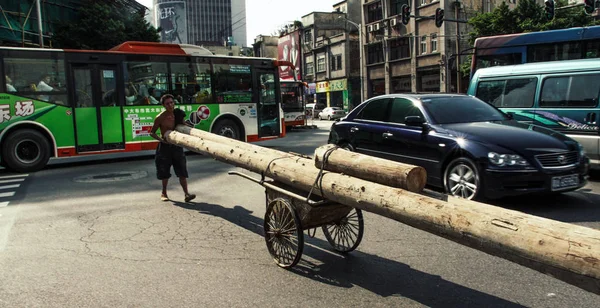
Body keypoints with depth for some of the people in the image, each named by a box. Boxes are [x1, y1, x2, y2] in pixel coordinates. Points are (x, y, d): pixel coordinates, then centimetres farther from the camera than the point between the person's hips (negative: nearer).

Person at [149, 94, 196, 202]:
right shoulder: (160, 118, -11)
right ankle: (164, 193, 27)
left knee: (182, 171, -4)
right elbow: (152, 133, -3)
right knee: (165, 172, 9)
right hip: (165, 146, -3)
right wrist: (161, 140, -18)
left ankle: (186, 194, -5)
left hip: (177, 146, 3)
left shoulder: (178, 114, 0)